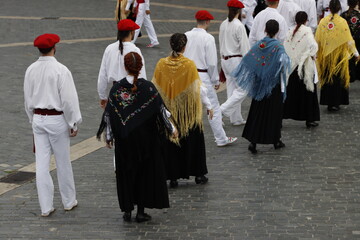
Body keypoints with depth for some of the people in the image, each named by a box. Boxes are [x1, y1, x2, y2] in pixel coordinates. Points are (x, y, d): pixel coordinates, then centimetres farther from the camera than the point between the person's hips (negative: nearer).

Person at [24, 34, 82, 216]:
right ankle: (69, 202, 24)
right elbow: (69, 99, -14)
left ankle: (45, 207, 9)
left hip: (38, 118, 4)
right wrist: (73, 123, -5)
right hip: (57, 119, -4)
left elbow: (28, 99, 9)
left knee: (42, 164, 6)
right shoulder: (60, 70, -15)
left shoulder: (31, 70, 1)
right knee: (63, 163, 10)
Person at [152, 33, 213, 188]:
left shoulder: (161, 64, -8)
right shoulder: (189, 65, -14)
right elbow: (198, 88, -10)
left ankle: (173, 177, 12)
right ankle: (198, 175, 20)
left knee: (170, 142, 11)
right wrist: (208, 106, 2)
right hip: (188, 110, -2)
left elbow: (156, 88, 0)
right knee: (193, 140, 13)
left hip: (168, 110, 2)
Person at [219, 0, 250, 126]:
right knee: (242, 89, -1)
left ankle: (236, 119, 17)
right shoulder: (239, 26, -17)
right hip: (236, 59, -8)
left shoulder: (223, 24, 6)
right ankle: (221, 111, -10)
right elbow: (244, 46, -16)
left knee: (232, 88, 12)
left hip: (225, 59, 8)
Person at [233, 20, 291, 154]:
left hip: (259, 85, 3)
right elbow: (284, 61, -31)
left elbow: (247, 61, -1)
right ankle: (276, 141, 20)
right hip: (274, 85, -3)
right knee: (274, 112, 10)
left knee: (257, 112, 9)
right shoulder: (277, 47, -13)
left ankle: (253, 141, 1)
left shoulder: (258, 45, -2)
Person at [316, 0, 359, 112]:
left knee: (327, 77, 13)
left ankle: (328, 102, 16)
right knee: (338, 78, 8)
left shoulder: (323, 22, -4)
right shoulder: (342, 22, -12)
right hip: (339, 55, -2)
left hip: (326, 55, 2)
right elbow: (349, 40, -9)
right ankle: (335, 103, 8)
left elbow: (317, 39, 1)